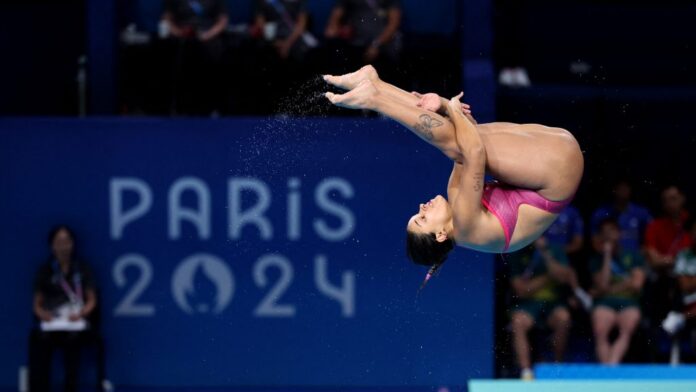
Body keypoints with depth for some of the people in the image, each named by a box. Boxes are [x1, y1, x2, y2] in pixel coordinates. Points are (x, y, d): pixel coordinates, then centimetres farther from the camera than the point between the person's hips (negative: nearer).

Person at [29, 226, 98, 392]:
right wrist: (43, 313, -7)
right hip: (51, 321, 1)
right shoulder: (45, 271, 16)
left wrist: (81, 313, -8)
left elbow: (91, 300, 12)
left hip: (75, 322, -1)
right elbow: (37, 304, 15)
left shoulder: (82, 269, 14)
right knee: (39, 340, -33)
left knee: (72, 338, -36)